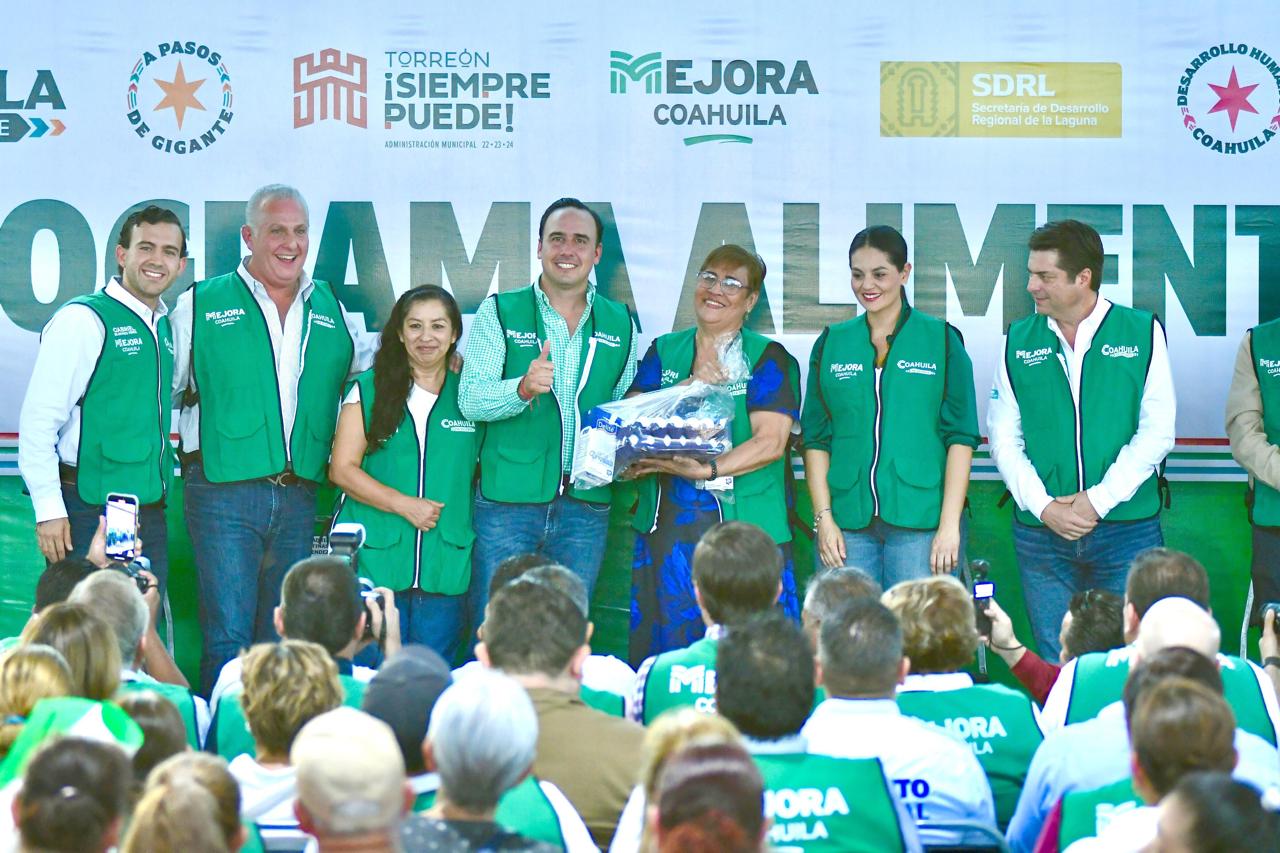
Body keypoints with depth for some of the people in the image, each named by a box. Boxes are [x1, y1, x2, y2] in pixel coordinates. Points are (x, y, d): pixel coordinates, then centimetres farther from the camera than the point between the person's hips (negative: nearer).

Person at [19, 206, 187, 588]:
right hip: (89, 514, -7)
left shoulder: (166, 327, 14)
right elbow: (38, 420, -14)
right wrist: (49, 509, -18)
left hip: (150, 512, 7)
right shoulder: (84, 320, -10)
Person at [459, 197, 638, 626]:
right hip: (508, 499, -3)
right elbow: (470, 399, -7)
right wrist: (523, 388, -26)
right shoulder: (499, 312, 2)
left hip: (586, 507, 3)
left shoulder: (621, 323, 11)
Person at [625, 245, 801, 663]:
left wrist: (707, 470, -20)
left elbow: (771, 441, -8)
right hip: (666, 523, 3)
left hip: (743, 524, -3)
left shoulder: (769, 359, 3)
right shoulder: (664, 352, 15)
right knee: (665, 643, 2)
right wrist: (692, 388, -8)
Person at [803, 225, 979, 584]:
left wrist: (950, 524, -8)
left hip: (919, 523, -2)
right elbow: (816, 437, 10)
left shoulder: (941, 340, 4)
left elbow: (961, 436, 0)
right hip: (847, 524, 2)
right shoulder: (831, 343, 11)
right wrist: (824, 519, 0)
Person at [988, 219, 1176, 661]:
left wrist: (1098, 500, -12)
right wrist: (1043, 506, -8)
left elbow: (1156, 433, -5)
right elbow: (1004, 438, 5)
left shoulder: (1143, 333, 0)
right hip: (1041, 534, 2)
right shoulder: (1019, 342, 7)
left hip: (1127, 529, -2)